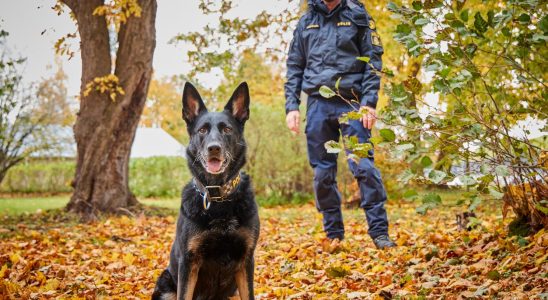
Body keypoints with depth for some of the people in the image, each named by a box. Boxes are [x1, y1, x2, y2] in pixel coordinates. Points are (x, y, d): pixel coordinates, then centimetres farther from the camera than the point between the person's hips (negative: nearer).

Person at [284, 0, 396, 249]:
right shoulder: (306, 22, 16)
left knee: (364, 166, -12)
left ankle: (379, 232, -6)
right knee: (322, 172, 4)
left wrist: (369, 102, -11)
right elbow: (294, 67, 15)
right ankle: (334, 235, 12)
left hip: (351, 103, -3)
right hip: (317, 105, 3)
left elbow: (373, 61, 0)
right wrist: (291, 106, 4)